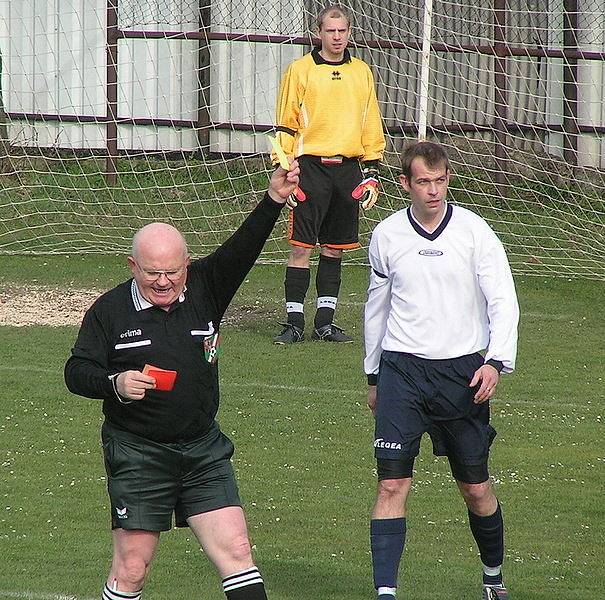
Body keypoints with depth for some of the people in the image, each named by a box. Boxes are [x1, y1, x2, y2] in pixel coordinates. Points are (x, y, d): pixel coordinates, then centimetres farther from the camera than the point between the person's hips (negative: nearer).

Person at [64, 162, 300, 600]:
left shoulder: (205, 290, 1)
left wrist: (274, 200, -26)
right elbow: (76, 371, -1)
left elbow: (241, 250, -12)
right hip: (137, 456, -2)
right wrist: (115, 384, -21)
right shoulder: (110, 310, -3)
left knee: (235, 552, -3)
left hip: (203, 450, 2)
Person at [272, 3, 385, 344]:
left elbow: (371, 126, 16)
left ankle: (325, 322, 14)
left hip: (349, 169, 4)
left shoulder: (362, 72, 12)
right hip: (311, 166, -4)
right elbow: (286, 125, 1)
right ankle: (294, 322, -2)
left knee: (335, 250, 7)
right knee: (301, 248, -6)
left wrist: (372, 172, 10)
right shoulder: (301, 70, 1)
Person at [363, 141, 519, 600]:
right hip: (402, 369, 1)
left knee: (476, 487, 8)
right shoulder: (387, 236, 4)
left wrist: (496, 361, -19)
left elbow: (503, 301, -4)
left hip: (462, 370, -1)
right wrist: (373, 376, 22)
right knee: (393, 483, -11)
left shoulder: (474, 231, -4)